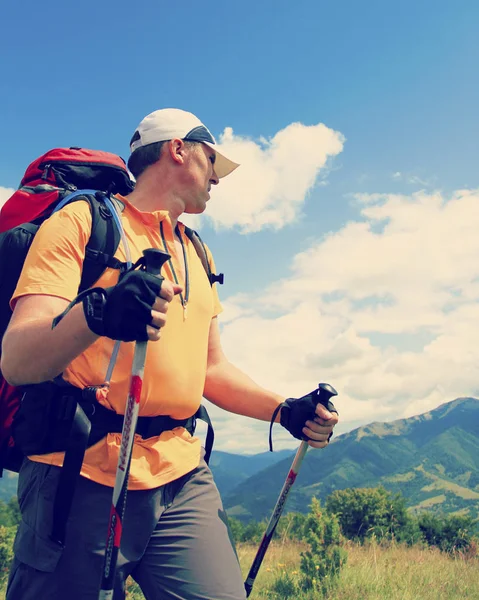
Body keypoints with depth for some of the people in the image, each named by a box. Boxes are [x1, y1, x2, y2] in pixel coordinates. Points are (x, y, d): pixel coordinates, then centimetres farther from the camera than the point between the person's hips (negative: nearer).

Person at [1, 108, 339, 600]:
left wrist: (287, 410, 8)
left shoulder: (197, 254, 20)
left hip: (184, 479, 6)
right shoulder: (81, 221, -2)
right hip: (81, 479, -5)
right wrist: (95, 314, -33)